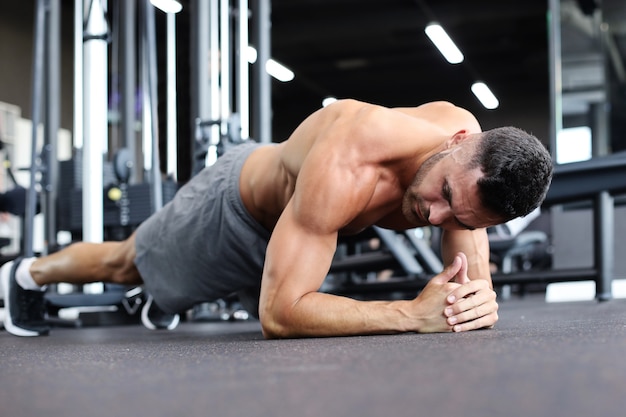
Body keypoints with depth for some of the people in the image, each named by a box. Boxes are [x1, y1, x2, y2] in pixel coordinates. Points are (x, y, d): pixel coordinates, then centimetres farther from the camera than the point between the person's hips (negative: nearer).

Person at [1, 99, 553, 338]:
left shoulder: (468, 148, -30)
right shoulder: (347, 165, -51)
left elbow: (471, 276, -19)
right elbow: (279, 313, -49)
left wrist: (480, 299, -43)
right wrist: (410, 313, -55)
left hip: (297, 225, 6)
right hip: (234, 204, -5)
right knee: (124, 265, 24)